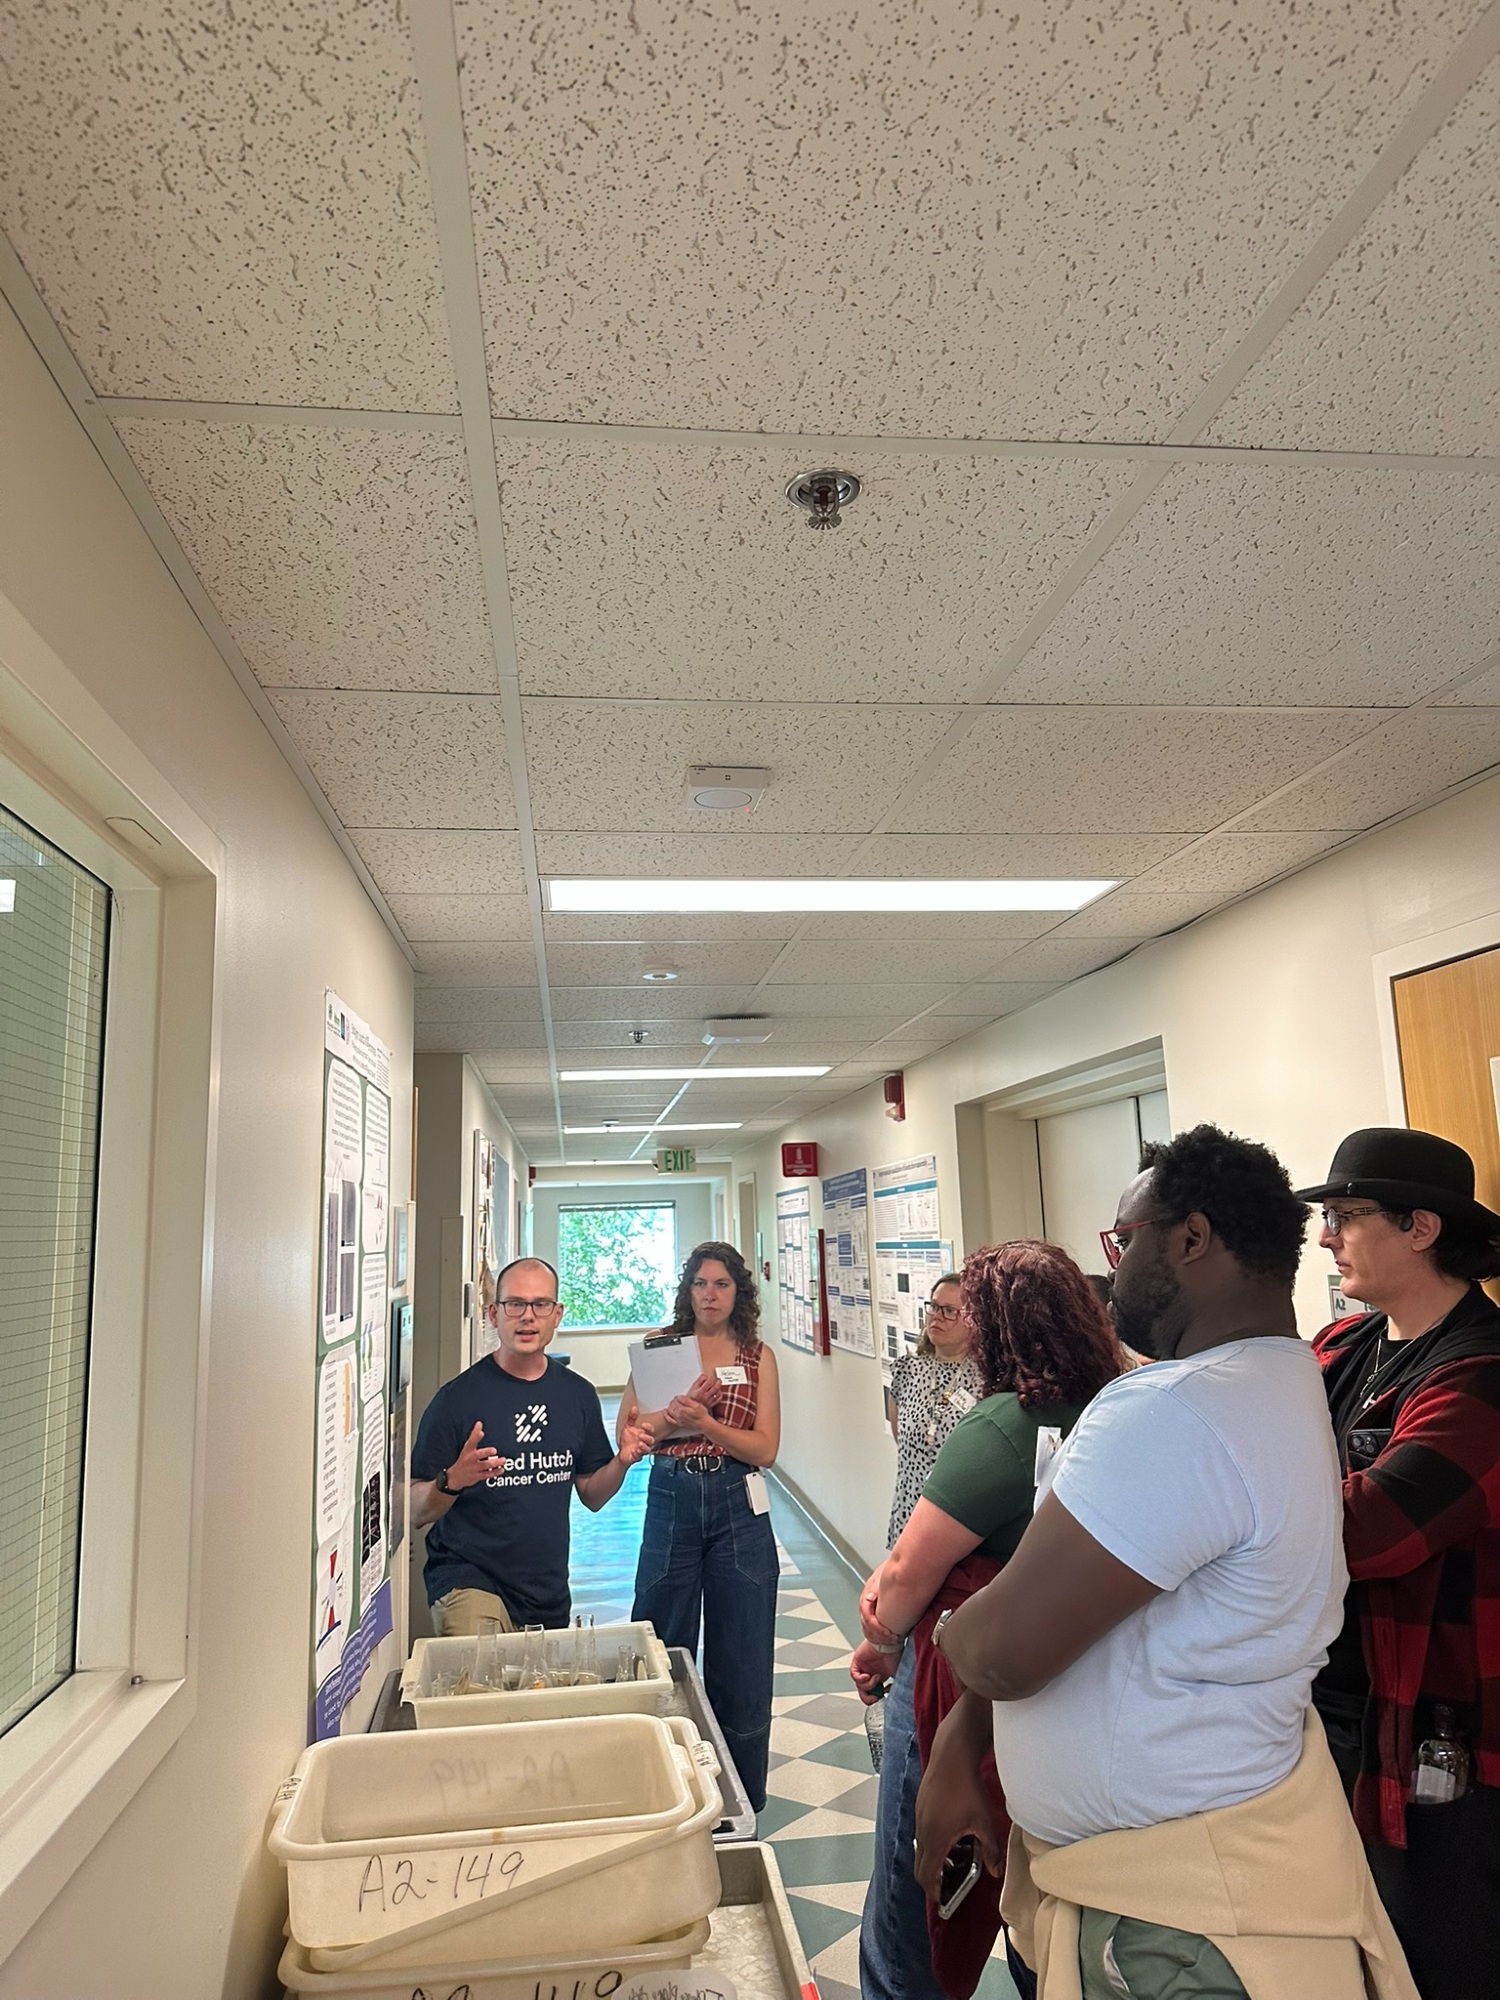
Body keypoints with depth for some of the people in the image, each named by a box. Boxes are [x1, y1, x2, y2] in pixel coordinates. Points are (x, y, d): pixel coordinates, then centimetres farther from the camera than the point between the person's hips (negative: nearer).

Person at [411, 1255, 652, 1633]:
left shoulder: (578, 1394, 6)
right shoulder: (458, 1397, -9)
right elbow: (416, 1513, -7)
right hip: (469, 1580, -6)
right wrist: (452, 1480, -26)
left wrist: (622, 1462, -4)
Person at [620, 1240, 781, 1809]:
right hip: (671, 1501, 0)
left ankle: (740, 1801, 26)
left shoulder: (758, 1356, 3)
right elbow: (627, 1432, -1)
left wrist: (704, 1420, -17)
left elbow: (765, 1448, -4)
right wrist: (678, 1411, -18)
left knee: (741, 1656, 8)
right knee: (663, 1654, 9)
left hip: (739, 1507, 0)